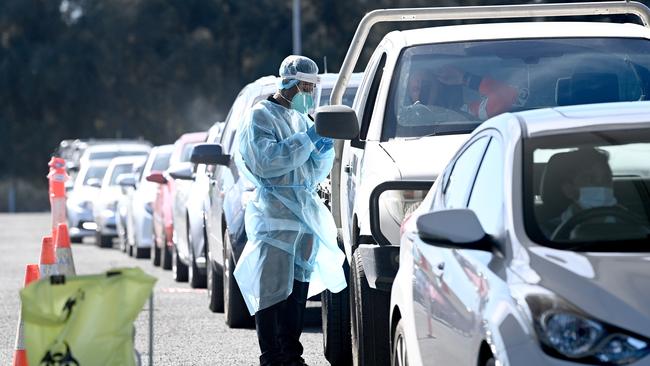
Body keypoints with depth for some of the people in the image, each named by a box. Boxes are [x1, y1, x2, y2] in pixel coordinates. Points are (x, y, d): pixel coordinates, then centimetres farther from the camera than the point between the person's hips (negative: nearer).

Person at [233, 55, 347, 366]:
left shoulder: (301, 120, 22)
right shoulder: (261, 116, -2)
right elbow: (267, 161, -17)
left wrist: (324, 151, 2)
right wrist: (308, 140, -16)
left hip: (305, 217, 8)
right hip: (274, 218, -8)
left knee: (298, 289, 7)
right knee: (273, 291, -10)